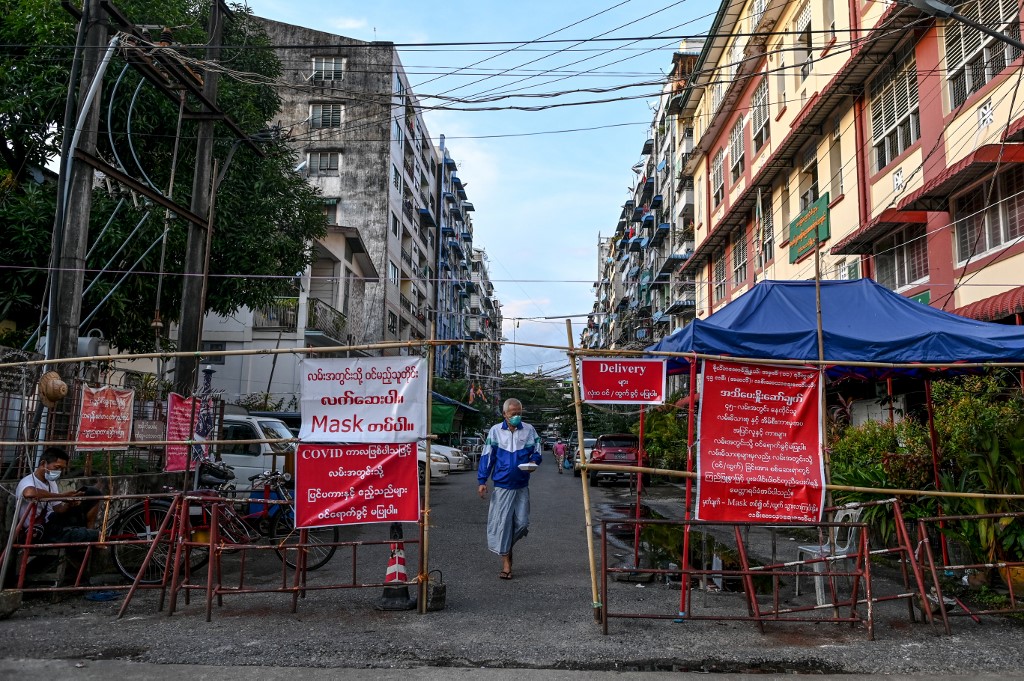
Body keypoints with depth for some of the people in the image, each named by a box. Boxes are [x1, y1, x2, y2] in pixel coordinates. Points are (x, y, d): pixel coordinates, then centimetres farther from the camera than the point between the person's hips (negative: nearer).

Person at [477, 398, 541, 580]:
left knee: (522, 522, 2)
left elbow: (537, 451, 9)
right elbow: (487, 456, 1)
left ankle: (506, 547, 30)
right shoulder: (495, 431, 0)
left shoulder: (529, 430, 4)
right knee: (502, 522, -3)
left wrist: (533, 462, -14)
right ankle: (506, 562, 6)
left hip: (522, 486, 2)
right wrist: (482, 481, -3)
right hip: (502, 485, -2)